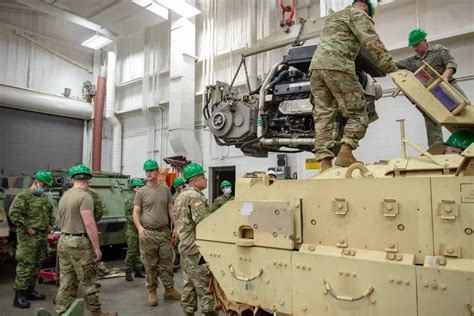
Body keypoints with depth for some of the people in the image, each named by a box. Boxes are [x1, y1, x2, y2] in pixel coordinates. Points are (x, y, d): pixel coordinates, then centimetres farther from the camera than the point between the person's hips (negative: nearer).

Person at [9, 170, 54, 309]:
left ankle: (30, 291, 25)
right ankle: (19, 295, 2)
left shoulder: (44, 199, 16)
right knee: (25, 266, -6)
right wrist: (27, 228, -17)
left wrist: (50, 225, 14)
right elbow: (14, 214, -18)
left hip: (42, 237, 8)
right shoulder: (23, 197, -9)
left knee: (36, 265, 14)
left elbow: (50, 213, 29)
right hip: (28, 238, -8)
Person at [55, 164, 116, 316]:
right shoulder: (84, 196, -15)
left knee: (66, 281, 14)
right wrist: (97, 247, -17)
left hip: (63, 241, 8)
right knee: (89, 282, 3)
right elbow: (89, 224, -21)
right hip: (79, 243, -8)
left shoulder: (64, 196, 12)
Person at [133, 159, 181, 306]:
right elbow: (136, 213, -2)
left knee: (167, 263, 9)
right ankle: (152, 292, 19)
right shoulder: (141, 192, -1)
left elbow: (170, 209, 11)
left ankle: (169, 290, 22)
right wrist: (139, 227, -19)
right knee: (150, 265, 6)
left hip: (164, 232, 3)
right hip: (148, 233, -2)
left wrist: (176, 226, 4)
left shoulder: (165, 189, 7)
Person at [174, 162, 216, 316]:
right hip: (196, 248, -10)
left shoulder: (181, 196, 14)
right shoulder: (196, 197, -17)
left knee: (189, 282, 17)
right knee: (204, 284, -1)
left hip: (185, 246, 10)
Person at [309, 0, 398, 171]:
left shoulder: (333, 16, 37)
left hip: (316, 66, 7)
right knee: (357, 114, -3)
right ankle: (345, 153, -20)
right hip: (337, 66, -7)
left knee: (323, 116, -1)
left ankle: (325, 162, -10)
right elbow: (373, 44, -1)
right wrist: (393, 70, -3)